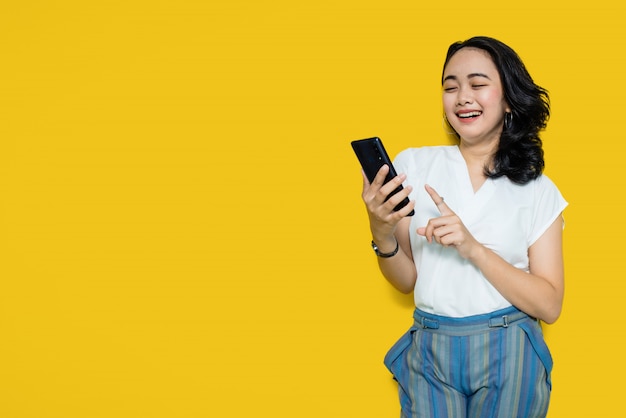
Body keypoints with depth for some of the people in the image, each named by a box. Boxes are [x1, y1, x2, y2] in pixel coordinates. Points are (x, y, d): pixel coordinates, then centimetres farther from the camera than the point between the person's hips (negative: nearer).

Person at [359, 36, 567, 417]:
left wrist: (472, 247, -20)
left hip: (508, 356, -1)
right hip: (430, 353, 1)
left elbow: (549, 306, -8)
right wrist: (382, 234, -17)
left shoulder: (539, 192, -1)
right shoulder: (414, 165, 1)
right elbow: (406, 280, 5)